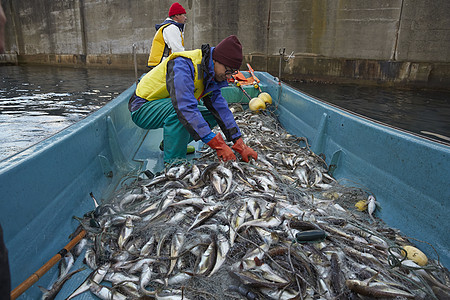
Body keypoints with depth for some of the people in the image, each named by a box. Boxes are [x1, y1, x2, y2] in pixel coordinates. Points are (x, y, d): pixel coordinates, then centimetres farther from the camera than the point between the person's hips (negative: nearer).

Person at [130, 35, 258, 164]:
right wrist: (218, 145, -42)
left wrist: (240, 145, -12)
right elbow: (186, 107, -41)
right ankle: (173, 162, -23)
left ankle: (169, 142, 9)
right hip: (142, 108, -8)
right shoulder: (183, 65, -30)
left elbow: (221, 109, -4)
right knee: (182, 110, -37)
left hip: (164, 108, 8)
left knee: (212, 114, 1)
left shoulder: (213, 75, -3)